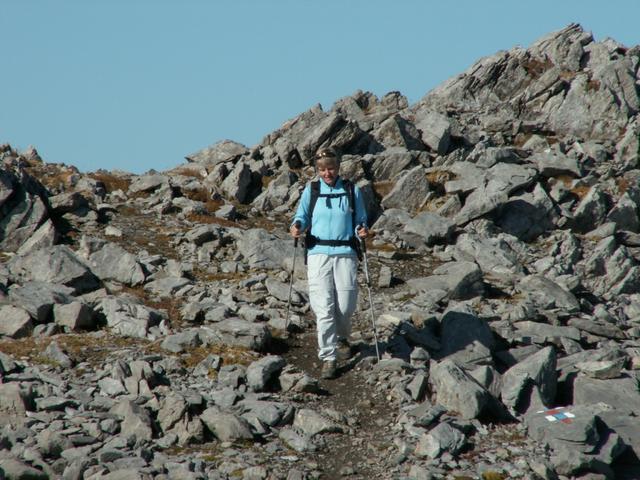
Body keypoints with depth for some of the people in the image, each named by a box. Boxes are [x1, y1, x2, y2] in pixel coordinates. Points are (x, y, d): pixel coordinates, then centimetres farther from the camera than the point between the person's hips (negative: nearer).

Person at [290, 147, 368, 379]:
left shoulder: (352, 191, 8)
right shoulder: (311, 191, 9)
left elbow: (360, 219, 14)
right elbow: (302, 215, 14)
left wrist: (362, 229, -8)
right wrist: (296, 226, -8)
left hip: (345, 253, 0)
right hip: (318, 253, 0)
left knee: (345, 305, 1)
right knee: (323, 307, -8)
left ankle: (341, 338, 34)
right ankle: (328, 357, -3)